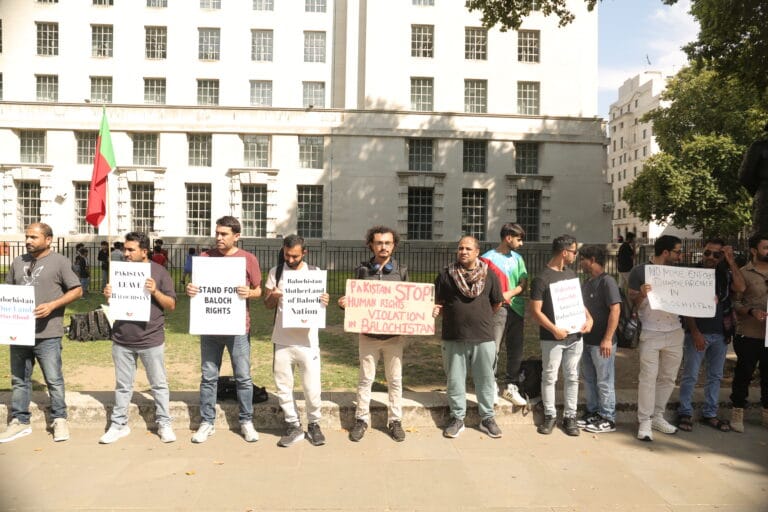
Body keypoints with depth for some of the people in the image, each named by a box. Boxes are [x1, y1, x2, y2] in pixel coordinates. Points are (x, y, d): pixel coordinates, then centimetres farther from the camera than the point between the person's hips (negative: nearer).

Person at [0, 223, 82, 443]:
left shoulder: (59, 262, -3)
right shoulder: (18, 262, 13)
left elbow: (77, 290, -5)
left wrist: (52, 305, -17)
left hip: (47, 334, -5)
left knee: (54, 380, 3)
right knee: (19, 380, 13)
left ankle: (59, 420, 16)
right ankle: (19, 421, 26)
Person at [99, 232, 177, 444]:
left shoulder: (159, 272, -4)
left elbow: (171, 305, -4)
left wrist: (155, 292, -19)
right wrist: (108, 296, -6)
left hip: (151, 340, -3)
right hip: (122, 340, 3)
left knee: (159, 384, 7)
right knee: (122, 385, 13)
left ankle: (164, 424, 19)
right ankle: (119, 425, 26)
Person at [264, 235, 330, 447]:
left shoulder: (314, 273, 2)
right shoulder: (275, 272, 4)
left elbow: (320, 301, 8)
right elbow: (267, 305, 7)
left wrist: (324, 301, -16)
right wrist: (273, 296, -16)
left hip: (307, 340, -1)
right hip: (282, 339, 1)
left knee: (312, 387, 1)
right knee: (283, 386, 8)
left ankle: (314, 424, 23)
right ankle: (293, 426, 23)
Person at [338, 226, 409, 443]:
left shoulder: (401, 271, 3)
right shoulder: (362, 270, 2)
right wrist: (344, 303, -16)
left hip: (394, 334, 0)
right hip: (368, 333, 0)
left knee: (395, 379, 9)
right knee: (365, 378, 8)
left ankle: (395, 421, 22)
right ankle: (362, 419, 23)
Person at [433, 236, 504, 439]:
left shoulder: (489, 275, 1)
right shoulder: (445, 275, 1)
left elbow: (497, 303, 11)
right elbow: (438, 303, 7)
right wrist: (436, 311, -13)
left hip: (483, 338, 0)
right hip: (453, 338, 0)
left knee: (485, 380, 11)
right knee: (455, 380, 8)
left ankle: (487, 418, 26)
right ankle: (457, 418, 23)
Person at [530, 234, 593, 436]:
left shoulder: (571, 274, 10)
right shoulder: (542, 278, -11)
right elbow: (535, 311, -13)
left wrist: (588, 318, 2)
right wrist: (554, 329, -22)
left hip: (575, 336, 6)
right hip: (552, 338, -6)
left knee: (572, 377, 10)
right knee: (549, 377, 5)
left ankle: (570, 416, 20)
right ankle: (550, 415, 19)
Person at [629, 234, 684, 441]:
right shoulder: (639, 272, -6)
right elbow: (631, 303, -5)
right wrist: (642, 294, -26)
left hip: (674, 333, 5)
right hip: (650, 333, -5)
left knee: (668, 377, 11)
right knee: (648, 378, -2)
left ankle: (658, 416, 24)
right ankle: (644, 421, 7)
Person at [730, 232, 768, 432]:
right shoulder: (743, 273, -6)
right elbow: (734, 302, -9)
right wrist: (751, 311, -25)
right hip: (749, 335, -4)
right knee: (743, 375, 5)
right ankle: (737, 412, 17)